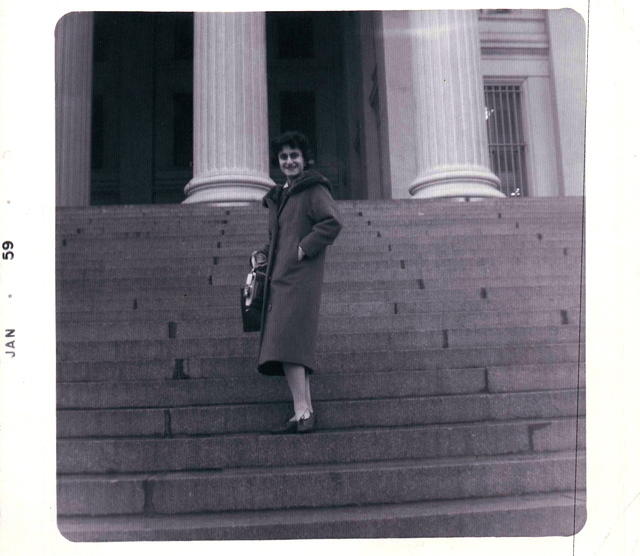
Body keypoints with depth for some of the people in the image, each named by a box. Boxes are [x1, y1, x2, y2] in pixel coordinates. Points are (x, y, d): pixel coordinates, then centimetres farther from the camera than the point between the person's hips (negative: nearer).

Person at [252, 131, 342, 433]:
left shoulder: (314, 190, 0)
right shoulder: (279, 196, 24)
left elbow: (333, 222, -14)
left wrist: (303, 248, -16)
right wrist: (264, 253, 14)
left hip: (299, 277, -9)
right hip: (279, 278, 9)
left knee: (286, 339, -19)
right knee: (296, 346, 7)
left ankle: (302, 413, -19)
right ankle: (306, 411, 11)